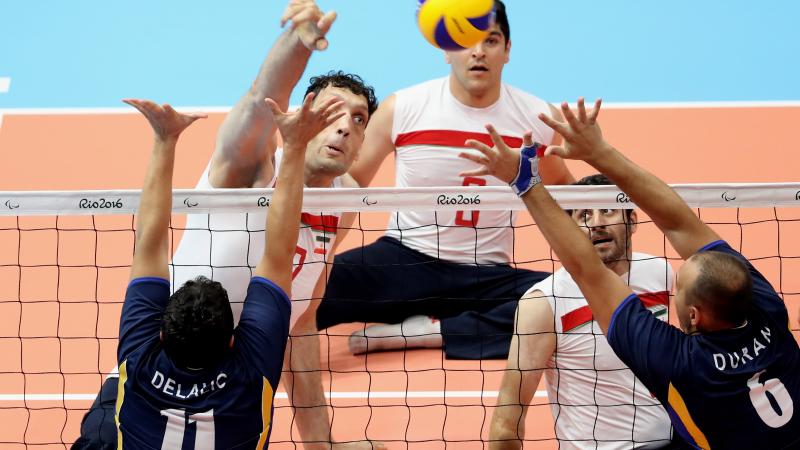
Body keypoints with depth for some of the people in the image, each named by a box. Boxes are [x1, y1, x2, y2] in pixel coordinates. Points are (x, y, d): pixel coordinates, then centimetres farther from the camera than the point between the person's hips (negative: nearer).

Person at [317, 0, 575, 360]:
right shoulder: (401, 108, -5)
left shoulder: (538, 117, -1)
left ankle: (429, 331, -21)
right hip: (404, 259, -3)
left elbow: (560, 185, 18)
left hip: (487, 276, 3)